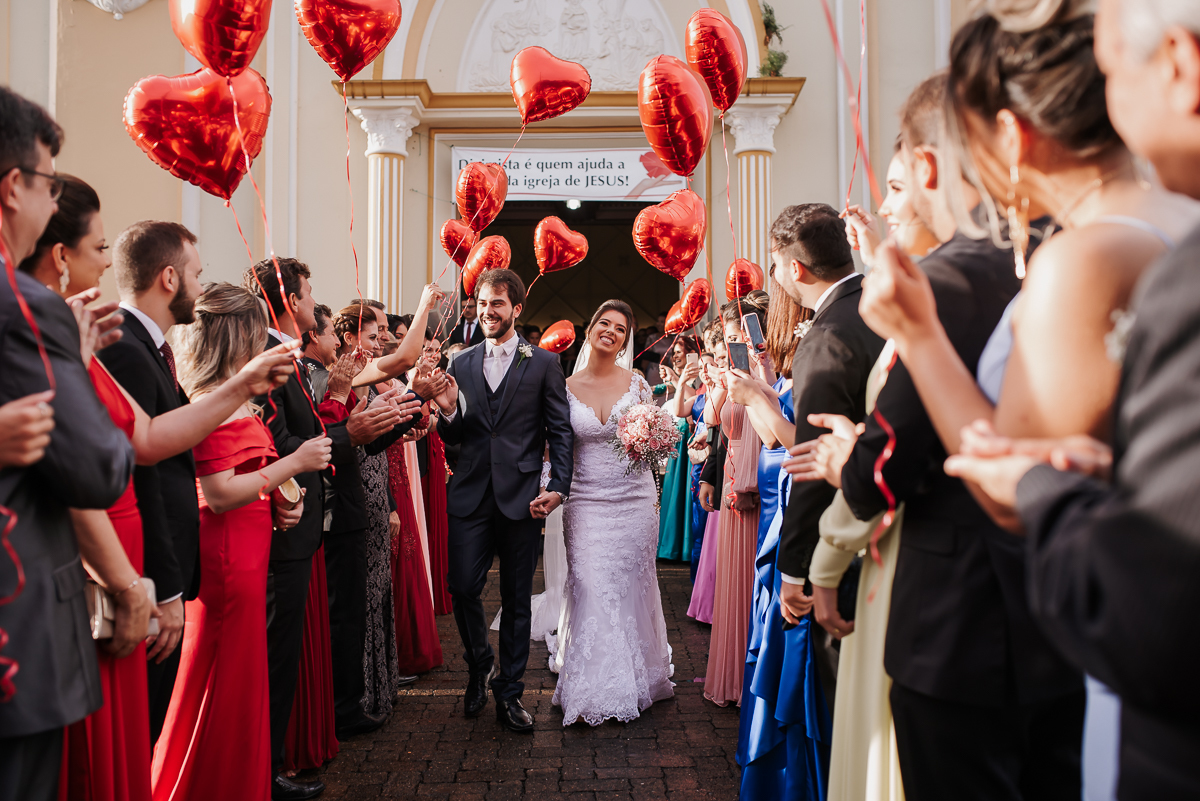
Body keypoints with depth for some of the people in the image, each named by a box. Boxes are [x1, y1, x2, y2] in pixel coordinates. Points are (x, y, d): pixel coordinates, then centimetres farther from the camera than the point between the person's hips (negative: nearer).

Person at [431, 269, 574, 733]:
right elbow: (452, 437, 13)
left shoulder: (543, 363, 2)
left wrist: (559, 487, -11)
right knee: (463, 588, -2)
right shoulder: (461, 364, 11)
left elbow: (561, 430, 0)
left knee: (517, 599, 7)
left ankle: (509, 693, 23)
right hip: (470, 497, 2)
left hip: (521, 498, -2)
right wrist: (449, 411, -9)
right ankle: (481, 666, 28)